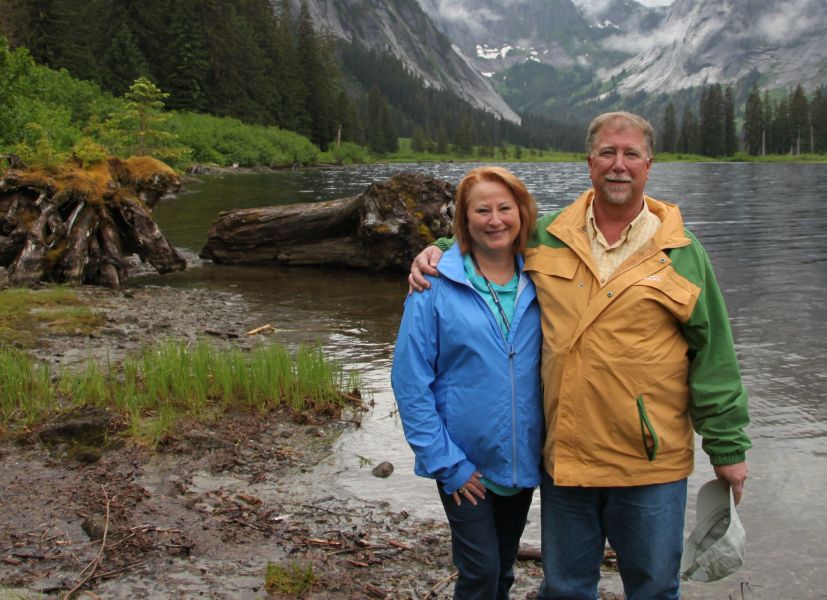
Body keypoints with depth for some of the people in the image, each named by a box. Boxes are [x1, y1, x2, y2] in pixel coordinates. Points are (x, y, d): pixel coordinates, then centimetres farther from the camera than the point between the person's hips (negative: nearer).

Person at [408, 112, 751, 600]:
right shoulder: (548, 237, 4)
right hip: (564, 455, 2)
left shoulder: (681, 252, -1)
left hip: (652, 463, -2)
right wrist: (439, 249, 3)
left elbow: (713, 355, 0)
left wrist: (728, 445, -1)